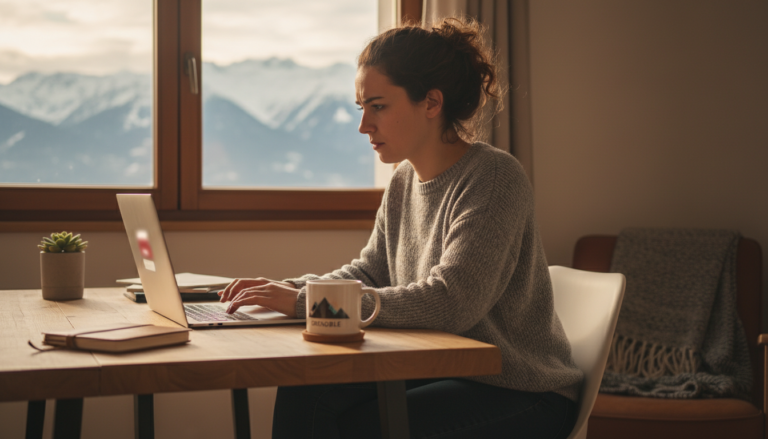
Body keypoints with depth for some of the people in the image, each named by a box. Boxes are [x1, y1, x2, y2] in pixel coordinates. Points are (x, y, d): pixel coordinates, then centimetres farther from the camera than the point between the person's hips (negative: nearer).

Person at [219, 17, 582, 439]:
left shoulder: (493, 177, -20)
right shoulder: (404, 181, 5)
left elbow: (449, 304, -30)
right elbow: (369, 272, 14)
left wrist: (306, 301, -28)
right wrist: (289, 289, -6)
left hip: (521, 391, -6)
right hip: (440, 370, 7)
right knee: (304, 392, -13)